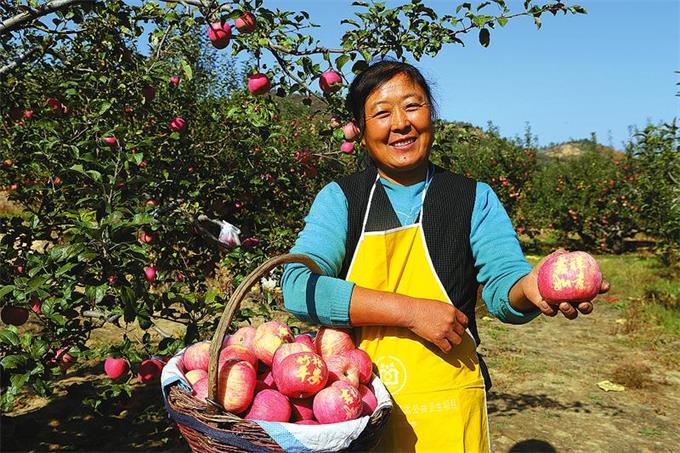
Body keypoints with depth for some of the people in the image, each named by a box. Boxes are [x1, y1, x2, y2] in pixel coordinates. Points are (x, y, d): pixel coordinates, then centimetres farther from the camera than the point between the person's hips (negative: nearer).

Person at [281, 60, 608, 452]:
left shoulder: (475, 199, 2)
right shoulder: (340, 199, -1)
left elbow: (502, 279, -10)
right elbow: (298, 287, -14)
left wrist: (529, 287, -35)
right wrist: (411, 311, -21)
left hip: (444, 413, 0)